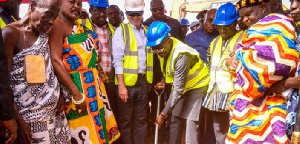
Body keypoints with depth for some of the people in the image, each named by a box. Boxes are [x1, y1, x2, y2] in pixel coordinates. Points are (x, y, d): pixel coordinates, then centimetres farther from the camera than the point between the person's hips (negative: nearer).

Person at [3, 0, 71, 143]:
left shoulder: (43, 33, 8)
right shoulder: (10, 33, -13)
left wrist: (60, 94, 3)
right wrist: (17, 120, -17)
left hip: (54, 110, 7)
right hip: (30, 115, -6)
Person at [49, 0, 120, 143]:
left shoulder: (81, 27, 15)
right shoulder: (58, 26, -11)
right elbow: (56, 61, -21)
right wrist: (76, 93, -24)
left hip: (93, 85, 9)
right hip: (75, 86, -8)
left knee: (98, 129, 15)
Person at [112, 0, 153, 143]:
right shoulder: (121, 30, -4)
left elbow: (150, 56, 9)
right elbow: (117, 59, -10)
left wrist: (150, 80, 2)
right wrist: (121, 85, -16)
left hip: (144, 81, 5)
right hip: (127, 81, -4)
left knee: (141, 119, 14)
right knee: (126, 120, 8)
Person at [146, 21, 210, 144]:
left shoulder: (181, 55, -36)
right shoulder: (163, 48, -12)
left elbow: (178, 89, -33)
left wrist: (163, 113, -29)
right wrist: (163, 82, -9)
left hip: (197, 85, -7)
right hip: (180, 85, 8)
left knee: (191, 122, -13)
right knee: (175, 120, 8)